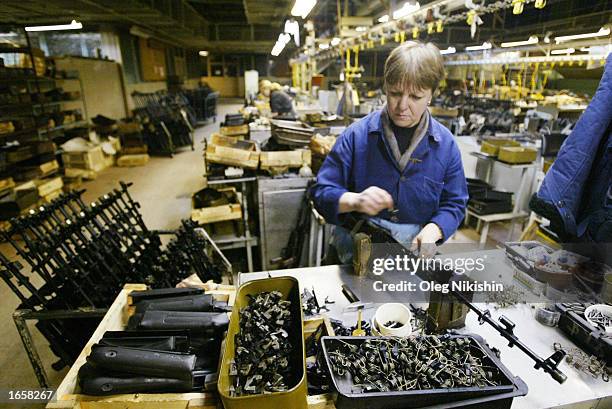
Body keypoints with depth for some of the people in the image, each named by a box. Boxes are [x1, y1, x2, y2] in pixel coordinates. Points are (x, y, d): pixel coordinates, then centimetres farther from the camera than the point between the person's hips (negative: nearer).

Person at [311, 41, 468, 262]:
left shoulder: (446, 144, 3)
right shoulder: (356, 135, -5)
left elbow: (454, 203, 9)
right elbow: (322, 192, -4)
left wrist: (432, 231, -11)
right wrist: (355, 201, -24)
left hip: (415, 254, 3)